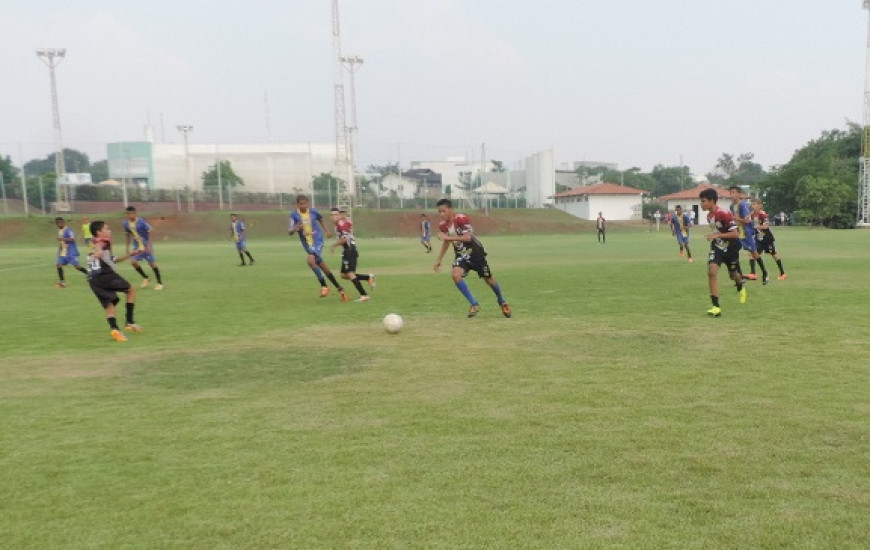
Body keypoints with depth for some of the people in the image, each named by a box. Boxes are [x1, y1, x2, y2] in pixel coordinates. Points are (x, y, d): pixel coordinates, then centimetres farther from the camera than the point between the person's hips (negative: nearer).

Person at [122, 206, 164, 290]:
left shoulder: (141, 222, -19)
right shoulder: (126, 223, -1)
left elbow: (151, 232, -18)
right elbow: (127, 235, 13)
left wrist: (149, 245, -23)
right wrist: (127, 247, 10)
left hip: (146, 246, -5)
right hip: (137, 247, 5)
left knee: (152, 263, -2)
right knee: (133, 262, -11)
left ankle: (159, 283, 11)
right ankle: (145, 278, 11)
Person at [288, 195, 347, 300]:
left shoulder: (313, 212, -5)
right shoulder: (294, 214, -7)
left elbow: (320, 219, 18)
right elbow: (289, 232, -12)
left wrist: (326, 231, 22)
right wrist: (295, 229, -33)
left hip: (317, 240, -3)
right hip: (307, 243, 3)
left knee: (311, 261, -27)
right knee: (322, 266, 8)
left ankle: (324, 286, -12)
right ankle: (339, 289, 20)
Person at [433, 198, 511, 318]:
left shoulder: (462, 219, -24)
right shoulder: (442, 225, -4)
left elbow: (467, 237, -35)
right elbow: (446, 242, 13)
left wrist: (448, 237, -37)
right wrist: (439, 259, 11)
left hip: (475, 253, -5)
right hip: (461, 255, 5)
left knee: (488, 278, 9)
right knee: (455, 274, -24)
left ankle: (502, 302, 37)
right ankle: (474, 304, -13)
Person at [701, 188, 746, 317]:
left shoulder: (724, 214, -25)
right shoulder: (709, 215, -2)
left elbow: (735, 234, -28)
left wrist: (717, 235, -35)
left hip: (730, 249, -4)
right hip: (717, 247, 5)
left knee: (733, 275, 16)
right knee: (711, 272, -19)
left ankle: (741, 288, 56)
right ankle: (716, 306, -18)